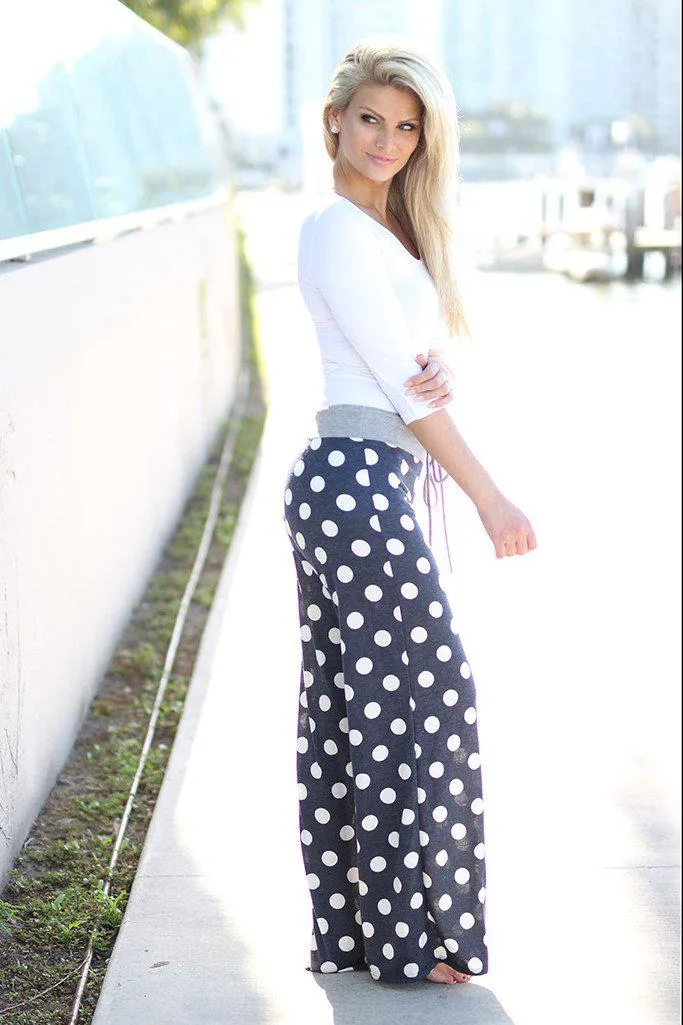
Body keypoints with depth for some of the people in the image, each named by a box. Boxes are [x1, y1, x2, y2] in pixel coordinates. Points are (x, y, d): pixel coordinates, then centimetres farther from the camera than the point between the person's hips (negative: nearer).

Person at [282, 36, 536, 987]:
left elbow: (423, 359, 10)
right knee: (422, 694, -4)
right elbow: (397, 382, -14)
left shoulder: (392, 228, 17)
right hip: (358, 479, -9)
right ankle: (411, 934, 6)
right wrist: (490, 498, -12)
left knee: (351, 703, 12)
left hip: (355, 482, 9)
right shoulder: (339, 230, -11)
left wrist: (439, 371, -15)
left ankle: (352, 926, 21)